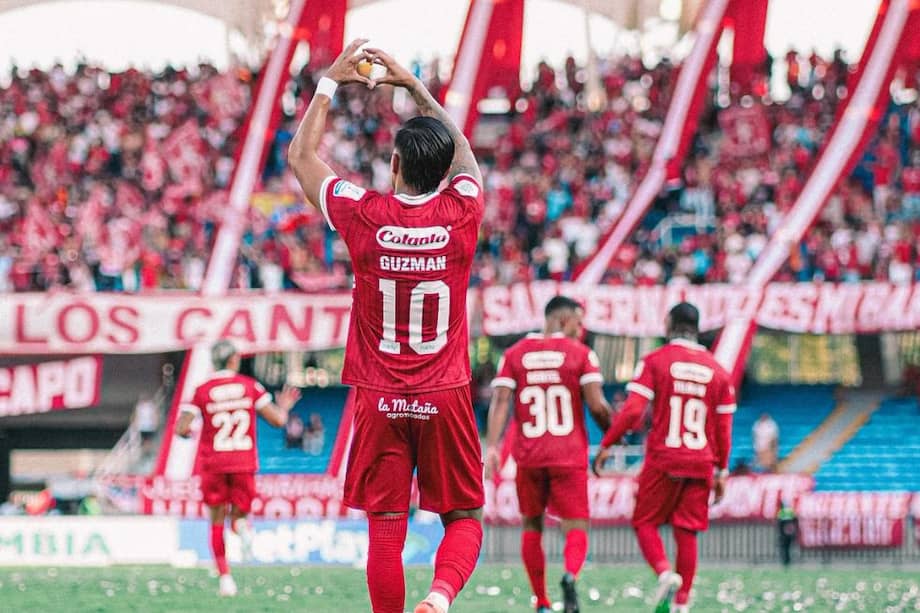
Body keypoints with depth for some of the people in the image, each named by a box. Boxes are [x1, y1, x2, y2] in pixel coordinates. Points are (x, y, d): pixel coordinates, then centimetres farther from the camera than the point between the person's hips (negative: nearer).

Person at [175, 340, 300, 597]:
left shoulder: (202, 392, -3)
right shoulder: (250, 386, 0)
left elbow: (182, 429, -8)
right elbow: (277, 420, -1)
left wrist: (187, 431, 16)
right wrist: (284, 406, 21)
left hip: (213, 464, 0)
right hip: (244, 463, 0)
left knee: (217, 522, 10)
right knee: (239, 513, 15)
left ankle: (224, 576, -1)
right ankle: (241, 522, -23)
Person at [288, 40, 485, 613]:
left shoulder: (365, 216, -8)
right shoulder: (460, 215, -5)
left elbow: (302, 155, 9)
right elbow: (463, 151, 18)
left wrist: (330, 82, 18)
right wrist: (414, 86, 24)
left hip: (380, 399, 0)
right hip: (446, 397, 1)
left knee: (385, 529, 4)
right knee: (465, 520, 8)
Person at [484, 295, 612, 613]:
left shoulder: (514, 354, 7)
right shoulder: (581, 354, 0)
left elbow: (500, 402, -4)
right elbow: (597, 406, -6)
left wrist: (492, 447, -8)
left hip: (529, 456, 2)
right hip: (569, 456, -2)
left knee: (532, 526, 16)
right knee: (575, 528, 1)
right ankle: (570, 575, -31)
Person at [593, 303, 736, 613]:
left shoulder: (655, 361, -3)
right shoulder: (718, 371, 8)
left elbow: (632, 411, -11)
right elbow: (723, 429, 10)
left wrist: (606, 445, -3)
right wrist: (721, 472, 18)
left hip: (663, 460, -3)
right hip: (701, 464, 3)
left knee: (645, 523, 8)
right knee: (687, 532, 7)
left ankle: (665, 573, -17)